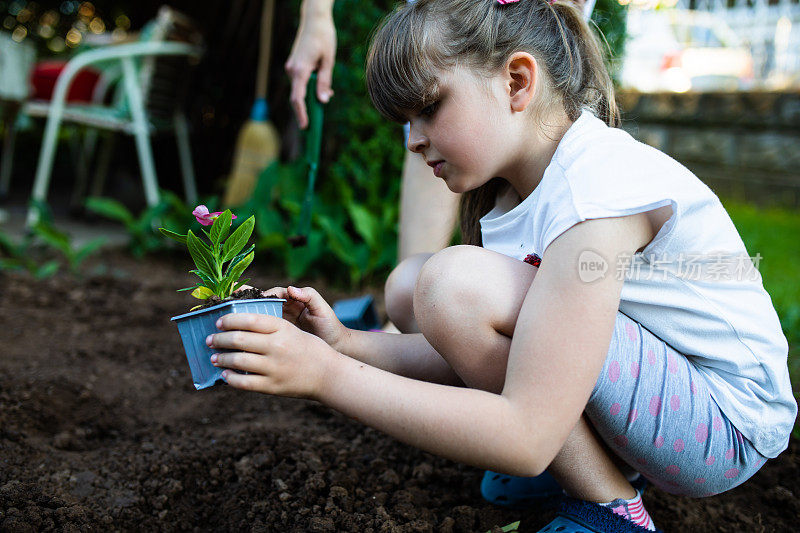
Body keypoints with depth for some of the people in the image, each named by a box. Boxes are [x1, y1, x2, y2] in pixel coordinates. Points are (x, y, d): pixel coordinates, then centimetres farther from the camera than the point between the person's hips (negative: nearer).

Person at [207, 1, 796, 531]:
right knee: (407, 288, 5)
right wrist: (346, 343, -11)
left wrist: (326, 375, -29)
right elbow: (484, 355, 1)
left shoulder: (596, 188, -27)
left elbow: (523, 439, -31)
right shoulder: (513, 190, 2)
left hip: (729, 426, -8)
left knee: (458, 284, -27)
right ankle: (587, 455, 6)